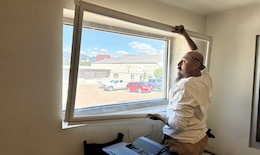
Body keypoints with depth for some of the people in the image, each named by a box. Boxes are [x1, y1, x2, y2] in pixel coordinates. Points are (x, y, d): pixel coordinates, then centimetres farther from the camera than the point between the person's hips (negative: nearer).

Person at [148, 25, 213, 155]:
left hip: (182, 144, -8)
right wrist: (184, 34, 14)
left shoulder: (185, 87, -28)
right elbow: (195, 53, 12)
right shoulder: (206, 78, -4)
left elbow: (178, 123, -30)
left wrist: (160, 116, -13)